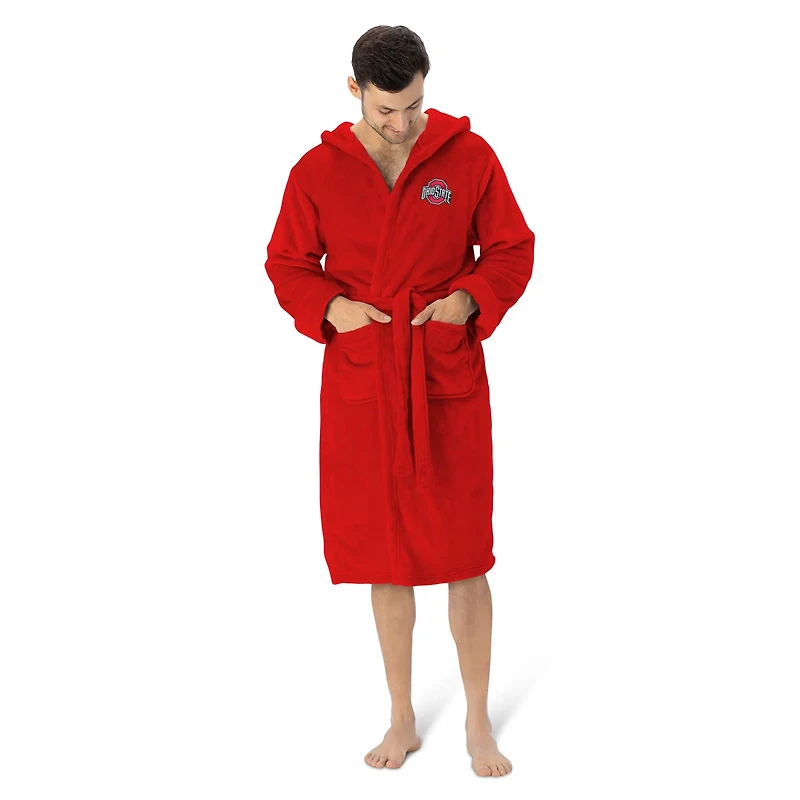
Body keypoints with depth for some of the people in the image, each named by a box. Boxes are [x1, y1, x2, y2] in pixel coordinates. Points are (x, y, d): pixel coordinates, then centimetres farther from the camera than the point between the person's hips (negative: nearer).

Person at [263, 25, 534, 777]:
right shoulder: (317, 170, 0)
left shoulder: (469, 156, -3)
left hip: (449, 382, -1)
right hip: (359, 384, 1)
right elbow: (286, 264, 8)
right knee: (384, 559, 10)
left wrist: (469, 299, -13)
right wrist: (331, 308, -11)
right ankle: (402, 720, 26)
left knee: (463, 558, 3)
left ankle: (479, 725, 21)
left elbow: (513, 251, 4)